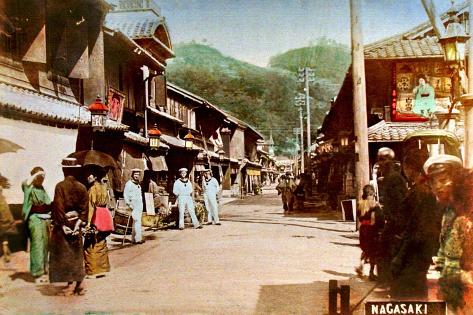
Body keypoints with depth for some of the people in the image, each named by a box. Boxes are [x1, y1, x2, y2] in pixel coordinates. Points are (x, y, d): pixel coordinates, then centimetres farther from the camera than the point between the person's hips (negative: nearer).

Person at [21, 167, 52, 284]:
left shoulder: (42, 188, 16)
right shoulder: (30, 188, -5)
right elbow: (25, 183, -30)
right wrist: (36, 174, -19)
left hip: (46, 219, 8)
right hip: (35, 219, -7)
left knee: (45, 245, 11)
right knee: (37, 245, -7)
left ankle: (43, 271, 21)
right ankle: (37, 274, -3)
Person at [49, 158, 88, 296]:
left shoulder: (60, 186, -12)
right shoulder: (82, 187, 1)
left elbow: (58, 207, -16)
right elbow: (85, 207, -1)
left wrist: (62, 224, -10)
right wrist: (79, 223, 1)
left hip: (63, 224, -4)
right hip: (76, 223, 4)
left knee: (64, 254, 3)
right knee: (77, 254, 13)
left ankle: (70, 285, 4)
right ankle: (79, 284, 16)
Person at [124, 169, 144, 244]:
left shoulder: (138, 184, 17)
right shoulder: (129, 183, -7)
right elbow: (125, 194, -12)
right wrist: (129, 204, -17)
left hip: (139, 206, 8)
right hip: (134, 206, -8)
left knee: (136, 222, 9)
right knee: (137, 221, -14)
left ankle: (134, 239, 14)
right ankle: (138, 239, -14)